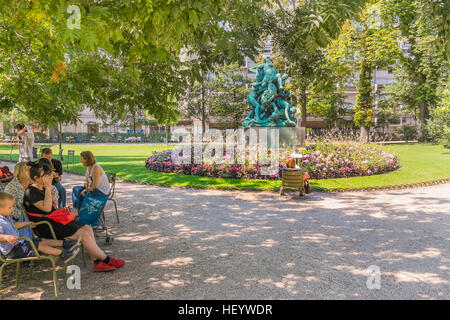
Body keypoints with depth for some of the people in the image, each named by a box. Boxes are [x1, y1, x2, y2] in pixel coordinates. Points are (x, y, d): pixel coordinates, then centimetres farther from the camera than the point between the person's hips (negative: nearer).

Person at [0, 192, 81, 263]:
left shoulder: (7, 217, 11)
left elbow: (14, 224, 31)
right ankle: (63, 254, -18)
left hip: (19, 242, 10)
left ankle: (65, 243, 9)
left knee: (43, 240, 7)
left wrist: (27, 223, 42)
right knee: (40, 245, -17)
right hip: (12, 250, -10)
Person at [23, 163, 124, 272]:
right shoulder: (30, 192, -13)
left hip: (53, 220, 10)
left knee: (87, 228, -5)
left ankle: (97, 262, -11)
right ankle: (107, 259, -8)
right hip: (44, 227, -10)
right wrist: (48, 188, -22)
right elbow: (46, 208, -25)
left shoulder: (42, 189, 15)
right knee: (83, 234, -19)